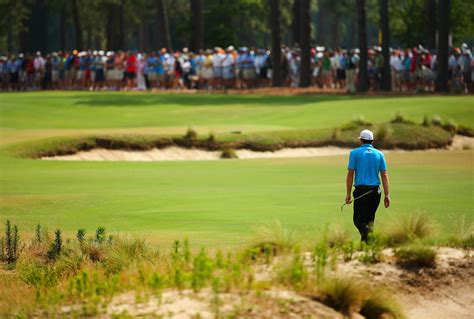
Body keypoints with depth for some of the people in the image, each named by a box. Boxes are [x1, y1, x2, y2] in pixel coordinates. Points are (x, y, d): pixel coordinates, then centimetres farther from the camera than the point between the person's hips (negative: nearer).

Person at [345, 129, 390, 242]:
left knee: (359, 220, -2)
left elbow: (350, 174, -3)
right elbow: (384, 175, 5)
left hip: (361, 190, -3)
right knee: (370, 218, 18)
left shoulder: (355, 153, 2)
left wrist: (348, 194, 0)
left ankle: (366, 232, -31)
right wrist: (387, 195, 5)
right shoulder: (379, 154, 9)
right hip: (375, 190, 3)